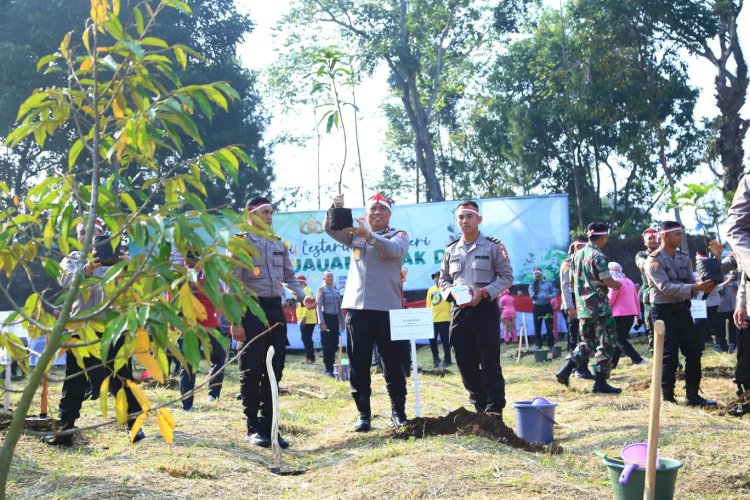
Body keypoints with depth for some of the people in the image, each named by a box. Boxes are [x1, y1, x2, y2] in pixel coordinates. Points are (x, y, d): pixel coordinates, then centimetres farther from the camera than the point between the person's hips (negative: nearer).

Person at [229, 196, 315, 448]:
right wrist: (235, 322, -15)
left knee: (274, 370, 8)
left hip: (275, 309, 6)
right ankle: (253, 428, 9)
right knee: (251, 371, -1)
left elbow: (289, 277, 21)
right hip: (252, 310, -6)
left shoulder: (279, 244, 14)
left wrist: (303, 297, 1)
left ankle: (268, 425, 17)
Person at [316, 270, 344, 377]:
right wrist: (322, 323, -17)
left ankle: (331, 366, 17)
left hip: (335, 318, 6)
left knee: (334, 343, 8)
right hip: (326, 318, -6)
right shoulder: (321, 290, -3)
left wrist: (342, 321, 14)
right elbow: (319, 307, -9)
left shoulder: (336, 290, 14)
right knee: (327, 345, -4)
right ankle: (327, 368, 0)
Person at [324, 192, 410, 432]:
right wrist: (336, 208, -20)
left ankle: (398, 411, 16)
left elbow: (395, 250, -19)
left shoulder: (398, 235, 4)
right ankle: (363, 413, 14)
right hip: (356, 307, 3)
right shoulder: (355, 235, 14)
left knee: (392, 363, 4)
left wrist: (368, 235, -34)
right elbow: (330, 228, 0)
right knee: (358, 364, 5)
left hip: (388, 308, -3)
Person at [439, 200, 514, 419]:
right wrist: (452, 291, -3)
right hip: (459, 310, 5)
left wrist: (483, 292, -14)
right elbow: (443, 280, 19)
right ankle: (480, 408, 18)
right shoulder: (451, 250, 13)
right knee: (465, 363, 7)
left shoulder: (493, 246, 0)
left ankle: (494, 411, 2)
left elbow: (507, 276, -1)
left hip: (485, 309, -5)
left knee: (490, 363, -5)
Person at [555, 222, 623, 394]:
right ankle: (600, 382, -1)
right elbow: (608, 282, -16)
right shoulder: (598, 256, -14)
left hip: (583, 308, 8)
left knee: (586, 343, 18)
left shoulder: (578, 254, 11)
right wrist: (618, 284, 4)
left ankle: (565, 371, 8)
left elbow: (573, 280, 18)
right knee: (606, 344, 0)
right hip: (600, 307, -8)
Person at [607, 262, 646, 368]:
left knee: (619, 340, -3)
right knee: (621, 338, 14)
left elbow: (610, 301, -12)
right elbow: (636, 298, 17)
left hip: (620, 314, -9)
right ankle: (612, 363, 18)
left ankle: (638, 360, -14)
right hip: (631, 314, 9)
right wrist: (638, 312, 20)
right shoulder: (628, 281, 15)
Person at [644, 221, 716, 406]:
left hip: (682, 309, 7)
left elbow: (691, 281, 4)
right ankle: (667, 397, 6)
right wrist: (694, 287, -31)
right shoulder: (654, 260, -12)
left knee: (694, 350, 7)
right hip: (663, 311, -7)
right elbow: (665, 287, -23)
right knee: (669, 354, -5)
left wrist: (703, 287, -19)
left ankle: (693, 395, 17)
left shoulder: (684, 258, 9)